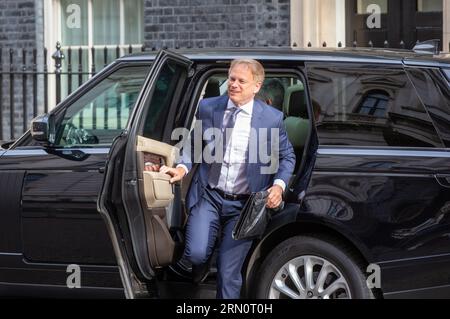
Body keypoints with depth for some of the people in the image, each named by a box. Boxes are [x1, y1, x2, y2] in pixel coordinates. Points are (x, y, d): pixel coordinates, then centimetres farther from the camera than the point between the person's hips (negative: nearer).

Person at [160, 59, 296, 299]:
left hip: (244, 205, -1)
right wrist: (183, 167, -6)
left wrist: (279, 185, -8)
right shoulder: (208, 108, 1)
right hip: (209, 197, 1)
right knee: (196, 253, -18)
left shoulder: (272, 118, -4)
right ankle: (202, 262, 22)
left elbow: (287, 157, 8)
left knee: (229, 274, -2)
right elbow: (193, 144, 13)